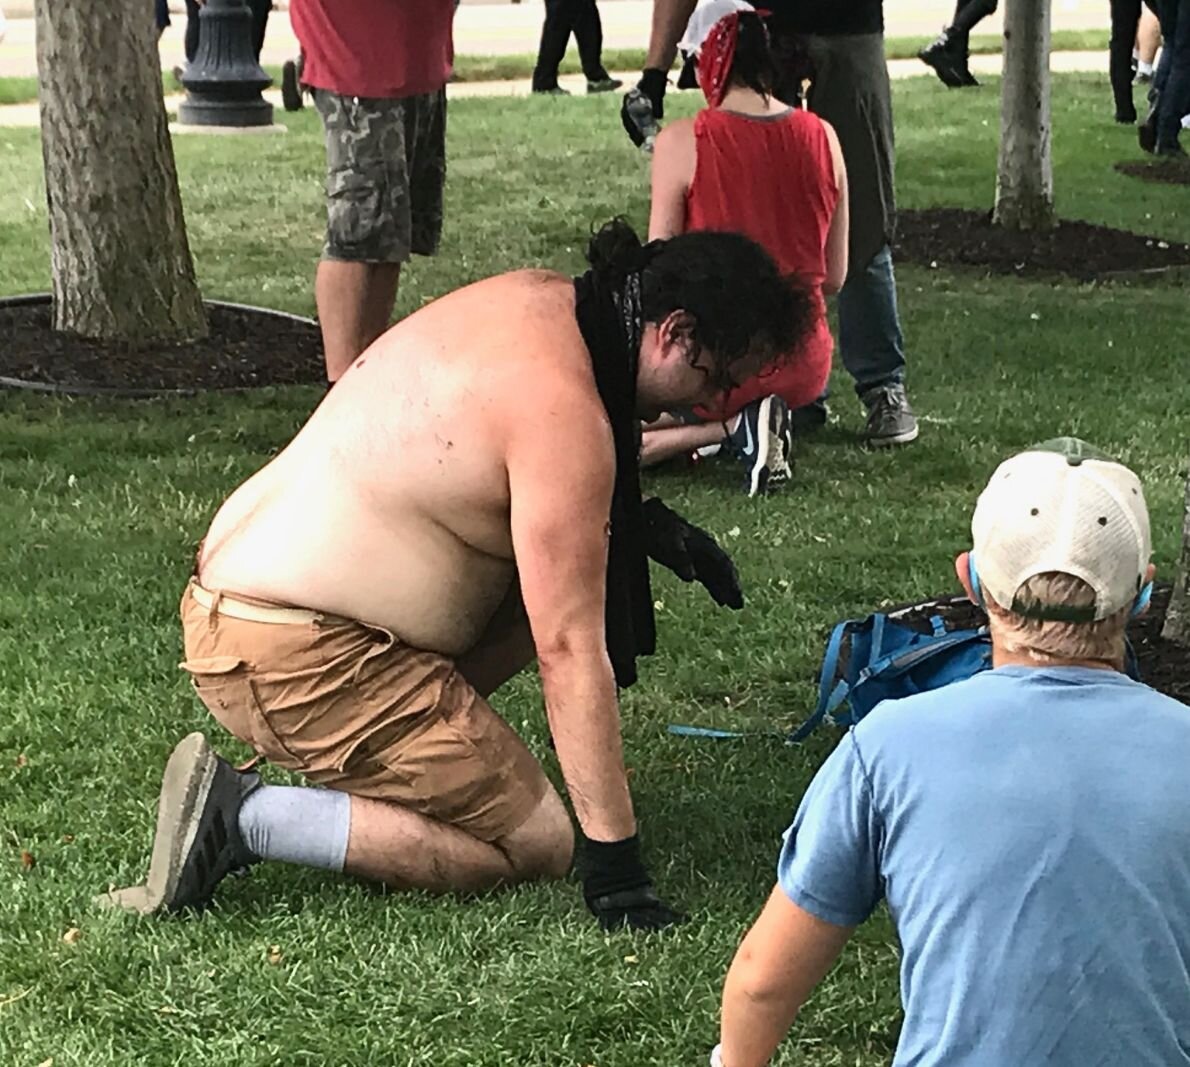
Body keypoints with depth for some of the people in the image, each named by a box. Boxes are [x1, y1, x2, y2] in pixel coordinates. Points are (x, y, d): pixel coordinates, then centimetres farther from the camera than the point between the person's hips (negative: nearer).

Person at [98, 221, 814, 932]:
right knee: (536, 846, -4)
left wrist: (644, 520, 15)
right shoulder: (563, 409, -21)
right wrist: (615, 863, -17)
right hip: (291, 659, -10)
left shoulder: (538, 300, 7)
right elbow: (569, 650, -22)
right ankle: (242, 815, -9)